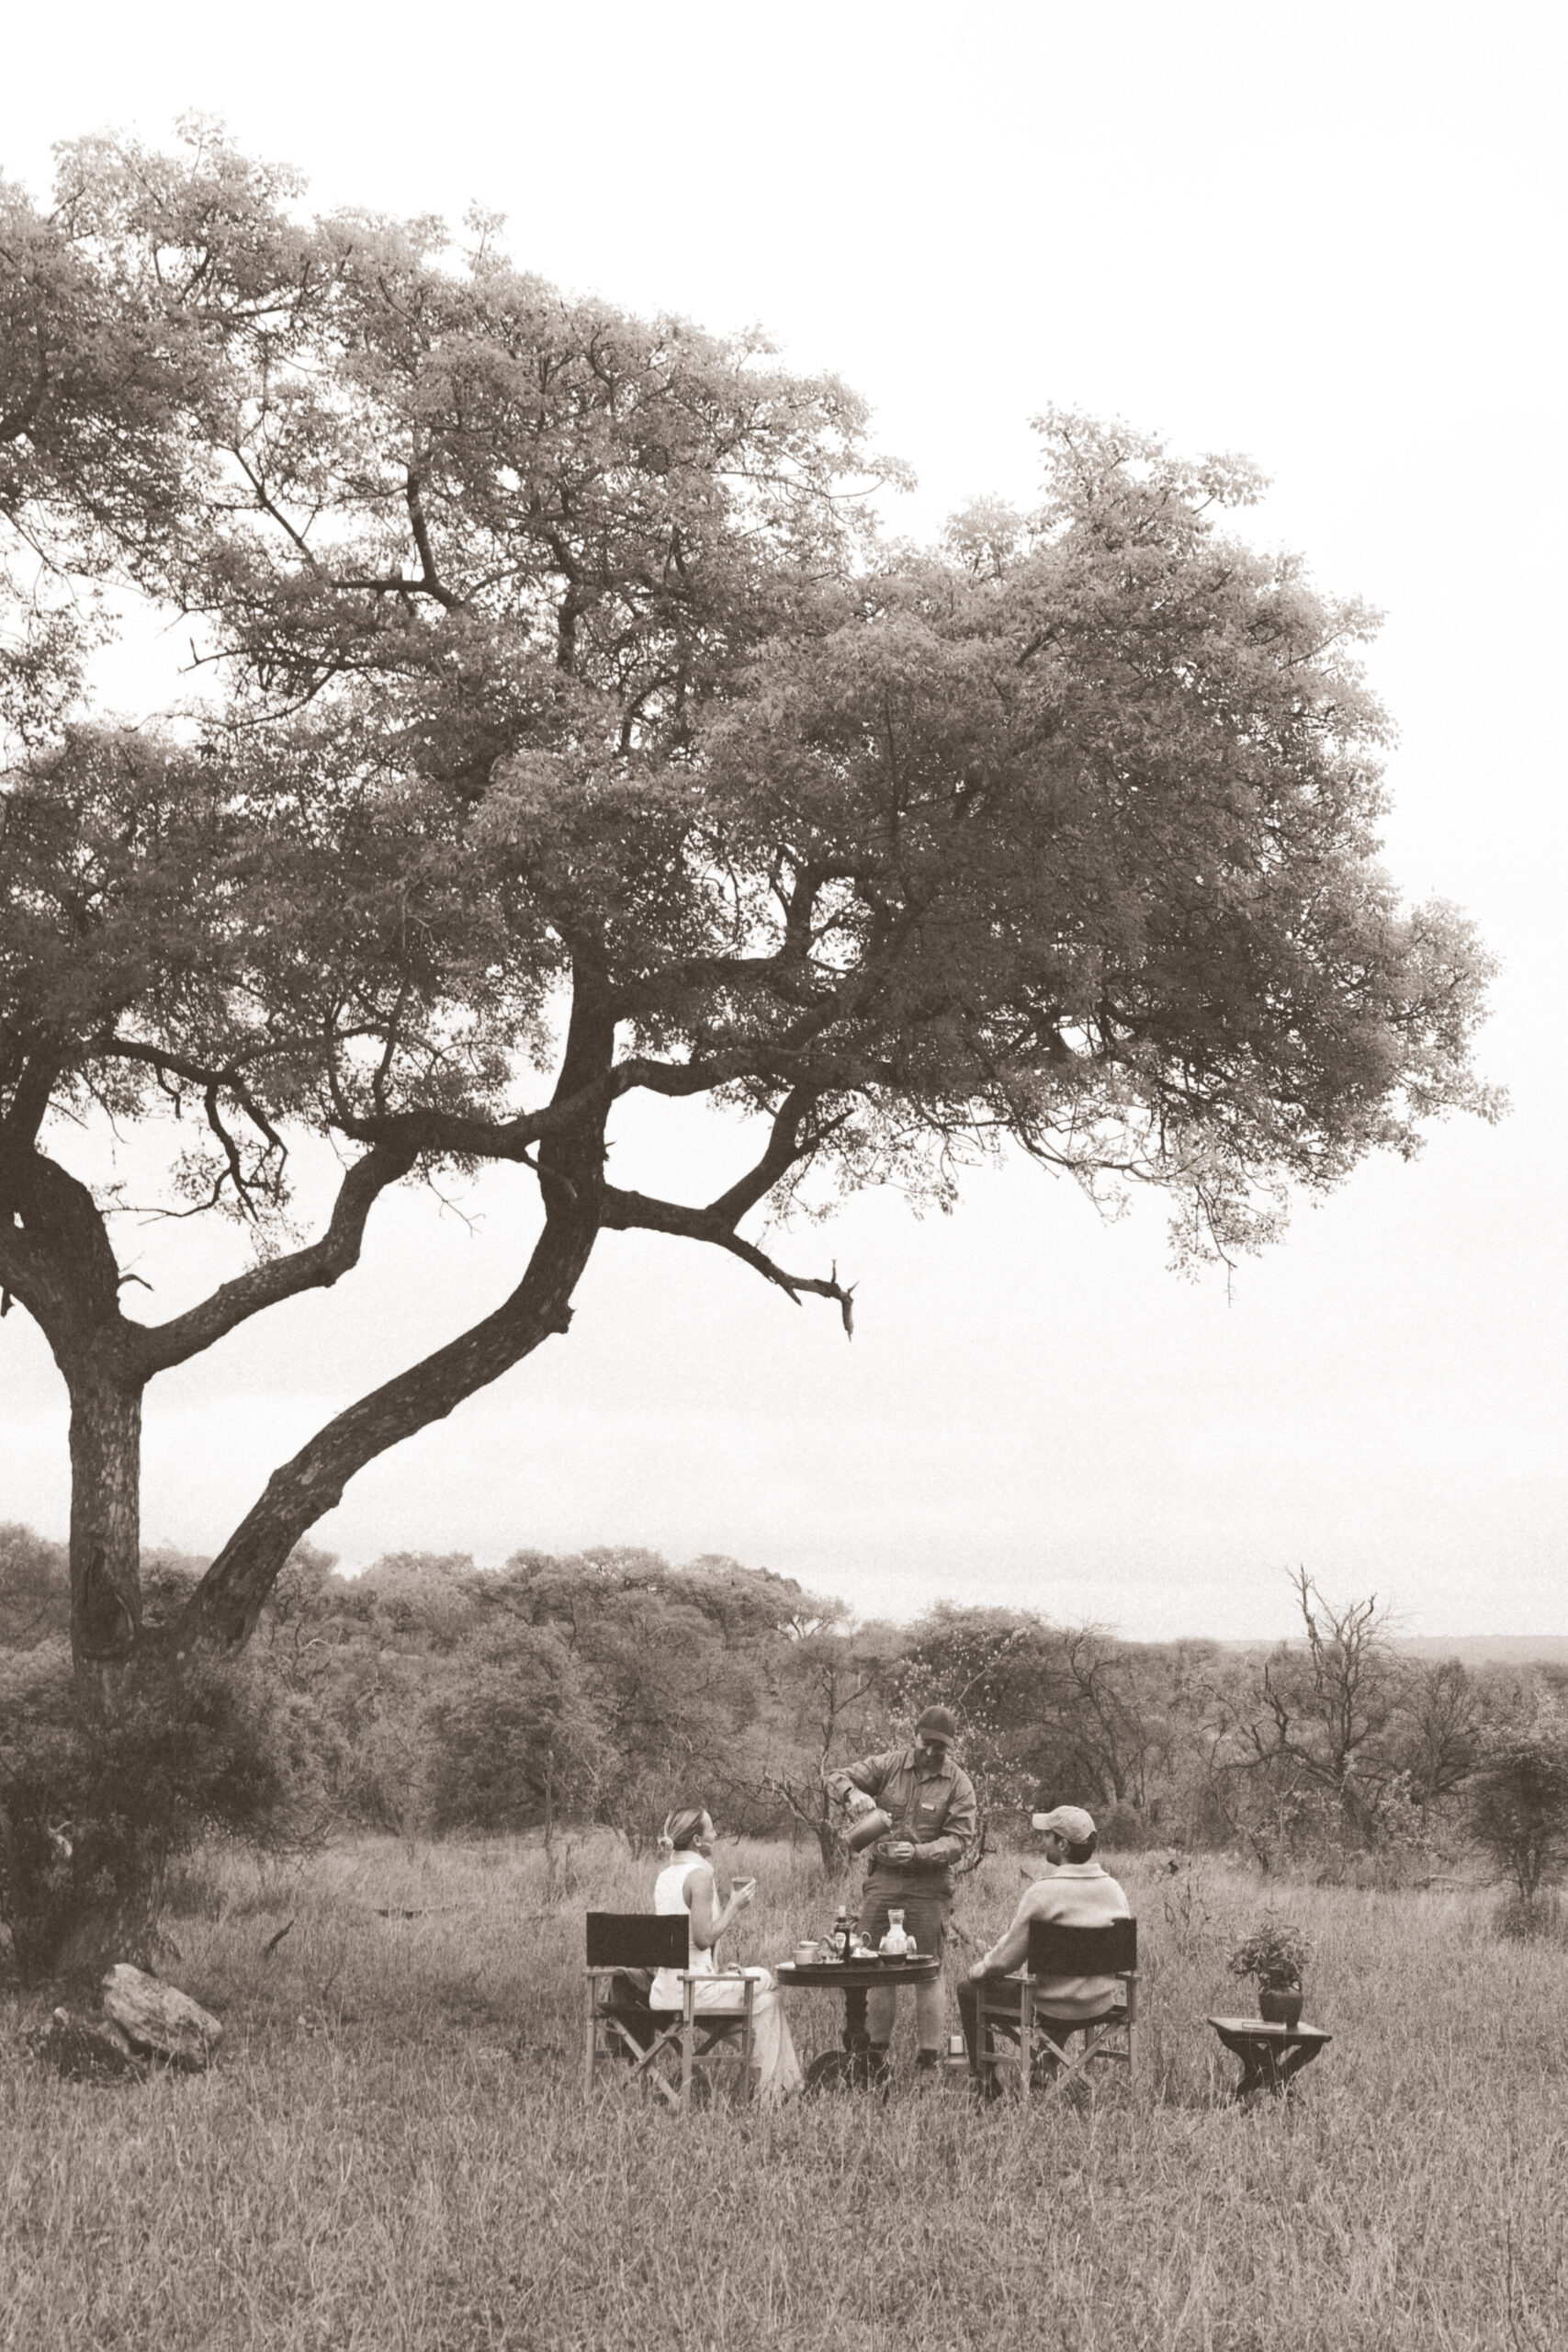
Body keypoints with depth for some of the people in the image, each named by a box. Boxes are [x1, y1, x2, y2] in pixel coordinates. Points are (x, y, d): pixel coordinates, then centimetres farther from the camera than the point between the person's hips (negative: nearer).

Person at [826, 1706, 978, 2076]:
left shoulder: (958, 1785, -1)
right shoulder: (889, 1765, 4)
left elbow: (959, 1840, -7)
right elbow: (836, 1777, 1)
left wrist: (917, 1853, -23)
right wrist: (852, 1792, -22)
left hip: (928, 1885, -2)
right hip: (882, 1879, 2)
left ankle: (929, 2061, 3)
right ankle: (875, 2057, 11)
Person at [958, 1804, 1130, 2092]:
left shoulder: (1041, 1893, -22)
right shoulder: (1113, 1888, -4)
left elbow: (1008, 1959, -17)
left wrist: (981, 1968, 6)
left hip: (1054, 2011, -6)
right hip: (1103, 2006, 6)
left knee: (969, 1991, 15)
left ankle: (985, 2079, 24)